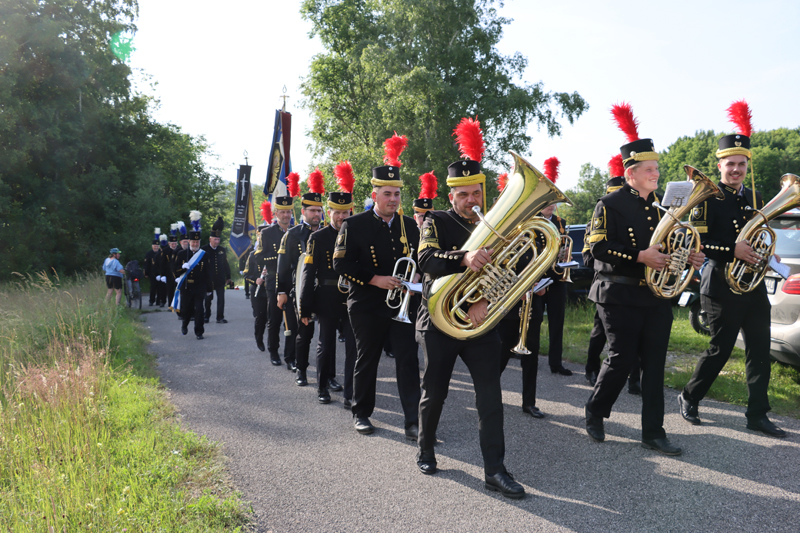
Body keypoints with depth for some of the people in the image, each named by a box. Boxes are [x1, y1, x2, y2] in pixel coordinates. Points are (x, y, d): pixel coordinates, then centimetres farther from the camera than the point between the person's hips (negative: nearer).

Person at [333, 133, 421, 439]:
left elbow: (421, 258, 16)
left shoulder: (410, 225, 7)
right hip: (367, 307, -2)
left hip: (403, 304, 3)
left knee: (408, 361, -2)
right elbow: (341, 264, -9)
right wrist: (374, 279, -18)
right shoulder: (354, 225, -4)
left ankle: (412, 420, 4)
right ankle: (361, 413, 27)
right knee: (366, 361, 10)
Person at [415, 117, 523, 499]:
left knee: (490, 393, -4)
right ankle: (426, 450, 33)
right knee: (435, 392, 10)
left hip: (480, 321, 2)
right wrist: (464, 259, -43)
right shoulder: (436, 223, -3)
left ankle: (494, 470, 3)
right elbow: (426, 259, -24)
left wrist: (486, 302, -22)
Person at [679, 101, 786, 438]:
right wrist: (732, 251, -23)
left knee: (759, 351, 5)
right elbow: (697, 241, -14)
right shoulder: (708, 198, -6)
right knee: (720, 349, 1)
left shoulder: (753, 199, 15)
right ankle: (689, 398, 20)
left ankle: (757, 415, 14)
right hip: (722, 287, -6)